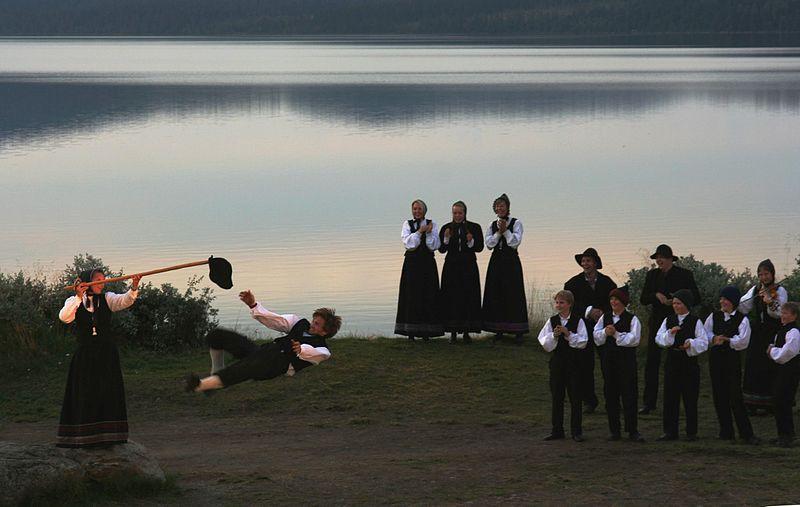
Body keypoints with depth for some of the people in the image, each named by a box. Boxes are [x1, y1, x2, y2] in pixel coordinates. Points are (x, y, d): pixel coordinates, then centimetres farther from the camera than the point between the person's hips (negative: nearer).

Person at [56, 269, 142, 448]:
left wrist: (133, 288, -36)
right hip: (85, 355, -1)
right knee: (85, 394, -1)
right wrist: (79, 297, -30)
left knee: (108, 392, -2)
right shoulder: (74, 301, 2)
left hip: (107, 354, 1)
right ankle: (83, 436, 2)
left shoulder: (107, 299, 5)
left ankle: (107, 435, 2)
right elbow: (64, 317, -18)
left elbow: (124, 301, -14)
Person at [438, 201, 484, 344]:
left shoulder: (474, 228, 3)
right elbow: (441, 249, 1)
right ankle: (453, 332, 2)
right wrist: (446, 239, -16)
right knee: (452, 298, -3)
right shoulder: (446, 228, 5)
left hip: (468, 267, 0)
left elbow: (480, 247, 0)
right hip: (451, 267, 0)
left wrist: (471, 242, -18)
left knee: (468, 298, -2)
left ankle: (466, 332, 5)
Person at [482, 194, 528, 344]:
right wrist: (499, 232, -10)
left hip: (511, 262, -4)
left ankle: (518, 332, -4)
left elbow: (515, 242, -11)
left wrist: (505, 230, -16)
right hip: (496, 262, 4)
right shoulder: (492, 225, 11)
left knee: (513, 295, -6)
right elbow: (489, 244, 1)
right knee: (495, 295, 3)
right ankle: (498, 330, 10)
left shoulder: (516, 223, -1)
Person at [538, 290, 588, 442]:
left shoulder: (578, 321, -3)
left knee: (575, 397, 0)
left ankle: (576, 431, 7)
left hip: (573, 361, -3)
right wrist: (553, 335, -16)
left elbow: (582, 342, -9)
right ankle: (557, 430, 15)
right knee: (556, 397, 7)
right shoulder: (552, 321, 5)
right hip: (557, 360, 3)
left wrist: (568, 334, -19)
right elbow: (544, 343, 2)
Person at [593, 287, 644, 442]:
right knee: (610, 395, 7)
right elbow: (596, 335, 5)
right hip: (609, 358, 5)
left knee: (629, 394, -5)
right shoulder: (605, 317, 10)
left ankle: (632, 431, -1)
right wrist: (605, 332, -15)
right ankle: (614, 431, 14)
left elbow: (634, 339, -14)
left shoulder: (632, 319, -4)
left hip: (626, 359, -5)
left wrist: (616, 334, -18)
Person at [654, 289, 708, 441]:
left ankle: (691, 432, 8)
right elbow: (659, 338, 0)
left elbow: (703, 342, -4)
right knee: (670, 397, 4)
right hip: (672, 363, 3)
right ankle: (670, 431, 10)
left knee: (690, 398, 1)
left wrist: (691, 344, -20)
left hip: (689, 362, -3)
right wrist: (670, 333, -16)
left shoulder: (695, 322, -1)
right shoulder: (668, 321, 8)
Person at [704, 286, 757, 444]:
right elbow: (706, 333, 4)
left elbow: (743, 340, -12)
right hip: (715, 358, 4)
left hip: (732, 359, -4)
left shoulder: (742, 319, -3)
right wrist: (714, 338, -14)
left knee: (735, 396, -8)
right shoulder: (714, 316, 9)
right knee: (719, 395, 5)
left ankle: (746, 433, -4)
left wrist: (726, 339, -17)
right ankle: (725, 432, 13)